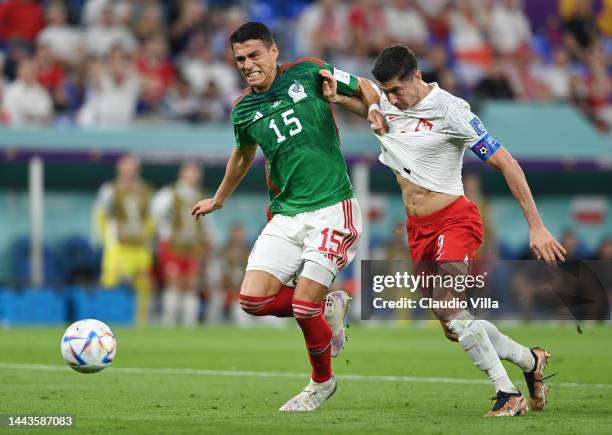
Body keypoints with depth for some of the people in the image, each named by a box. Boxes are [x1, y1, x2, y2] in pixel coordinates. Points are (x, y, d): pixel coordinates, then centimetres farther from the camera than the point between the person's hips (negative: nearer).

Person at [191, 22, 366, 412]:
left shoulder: (308, 73, -3)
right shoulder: (244, 111, 9)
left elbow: (365, 89, 9)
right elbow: (243, 156, 29)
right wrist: (218, 200, 42)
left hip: (331, 208, -5)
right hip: (285, 215, 5)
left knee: (304, 308, -12)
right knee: (254, 299, -11)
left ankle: (322, 382, 16)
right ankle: (328, 307, 16)